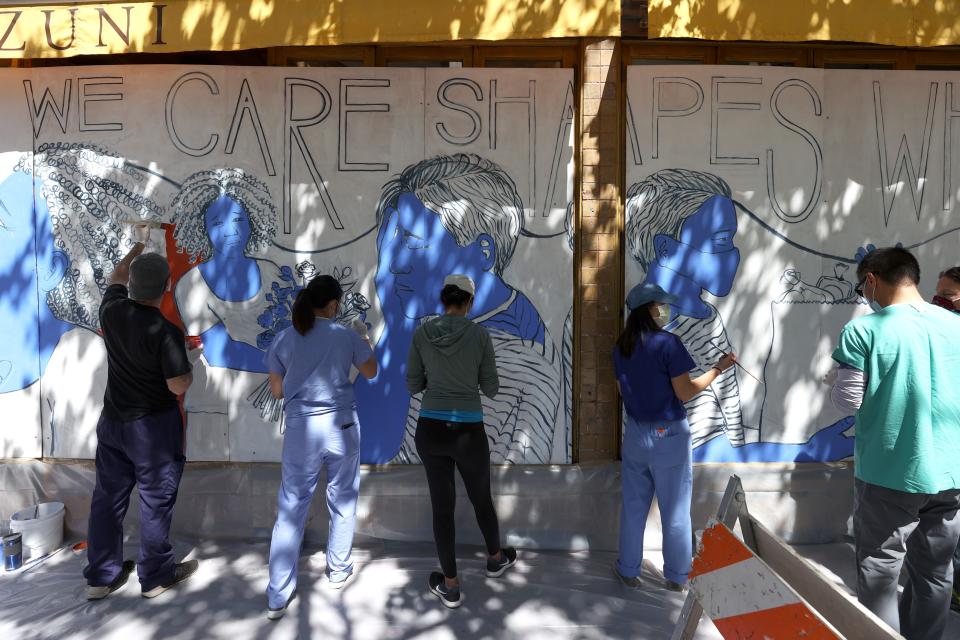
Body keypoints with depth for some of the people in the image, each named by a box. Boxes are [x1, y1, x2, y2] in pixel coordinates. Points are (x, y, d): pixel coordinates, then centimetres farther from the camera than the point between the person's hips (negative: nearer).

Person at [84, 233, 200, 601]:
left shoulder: (112, 310, -6)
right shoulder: (166, 332, -22)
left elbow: (116, 278, 17)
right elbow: (178, 386, -19)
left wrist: (136, 249, 30)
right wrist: (191, 362, 1)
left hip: (112, 421, 6)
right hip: (153, 425, -6)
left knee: (108, 497, 14)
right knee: (156, 500, 7)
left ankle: (101, 577, 27)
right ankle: (156, 576, 19)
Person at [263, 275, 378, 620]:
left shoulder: (284, 338, -1)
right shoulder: (346, 335, -6)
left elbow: (277, 390, 7)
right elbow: (370, 372, 11)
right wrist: (364, 338, 25)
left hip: (301, 429, 1)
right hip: (341, 426, -1)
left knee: (291, 510, 8)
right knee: (342, 502, 19)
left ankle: (277, 597, 11)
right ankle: (338, 571, 34)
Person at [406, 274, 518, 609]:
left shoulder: (421, 334, -3)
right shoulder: (480, 335, -9)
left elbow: (414, 385, 4)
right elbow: (490, 388, 0)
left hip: (430, 429, 2)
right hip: (468, 432, -1)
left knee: (442, 505, 16)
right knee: (482, 498, 24)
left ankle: (451, 586, 26)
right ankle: (495, 558, 48)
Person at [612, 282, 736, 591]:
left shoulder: (621, 346, 2)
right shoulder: (668, 343, -18)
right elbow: (685, 393, -15)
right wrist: (718, 369, -6)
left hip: (635, 434, 5)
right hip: (669, 435, -5)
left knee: (633, 505, 16)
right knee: (675, 509, 10)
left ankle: (629, 571, 26)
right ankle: (676, 577, 24)